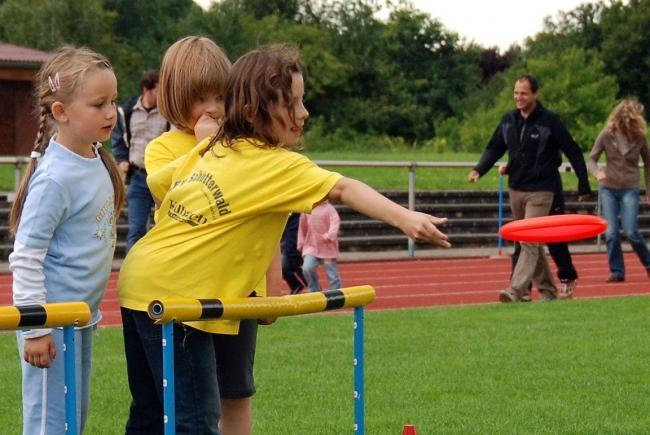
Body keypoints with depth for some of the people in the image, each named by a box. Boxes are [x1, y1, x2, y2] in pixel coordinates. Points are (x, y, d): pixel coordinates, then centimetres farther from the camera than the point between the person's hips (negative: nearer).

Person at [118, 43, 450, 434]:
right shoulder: (278, 165, -12)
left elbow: (157, 183, 21)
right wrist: (403, 218, -38)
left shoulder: (212, 149, 11)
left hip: (140, 280, 9)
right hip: (174, 296, -9)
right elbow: (341, 189, -26)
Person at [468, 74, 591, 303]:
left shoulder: (550, 121, -11)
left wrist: (583, 185, -5)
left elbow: (573, 152, -6)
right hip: (516, 189, 7)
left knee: (530, 242, -13)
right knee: (529, 243, 13)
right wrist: (479, 169, -7)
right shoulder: (509, 120, 6)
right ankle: (547, 290, 23)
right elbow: (495, 148, 12)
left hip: (540, 192, -7)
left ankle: (515, 290, -23)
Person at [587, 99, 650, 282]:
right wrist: (597, 172, -22)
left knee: (631, 231, -13)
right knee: (611, 232, -6)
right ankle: (617, 272, 6)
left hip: (630, 188, -1)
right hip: (608, 187, 1)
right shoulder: (607, 135, -4)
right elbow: (591, 159, 0)